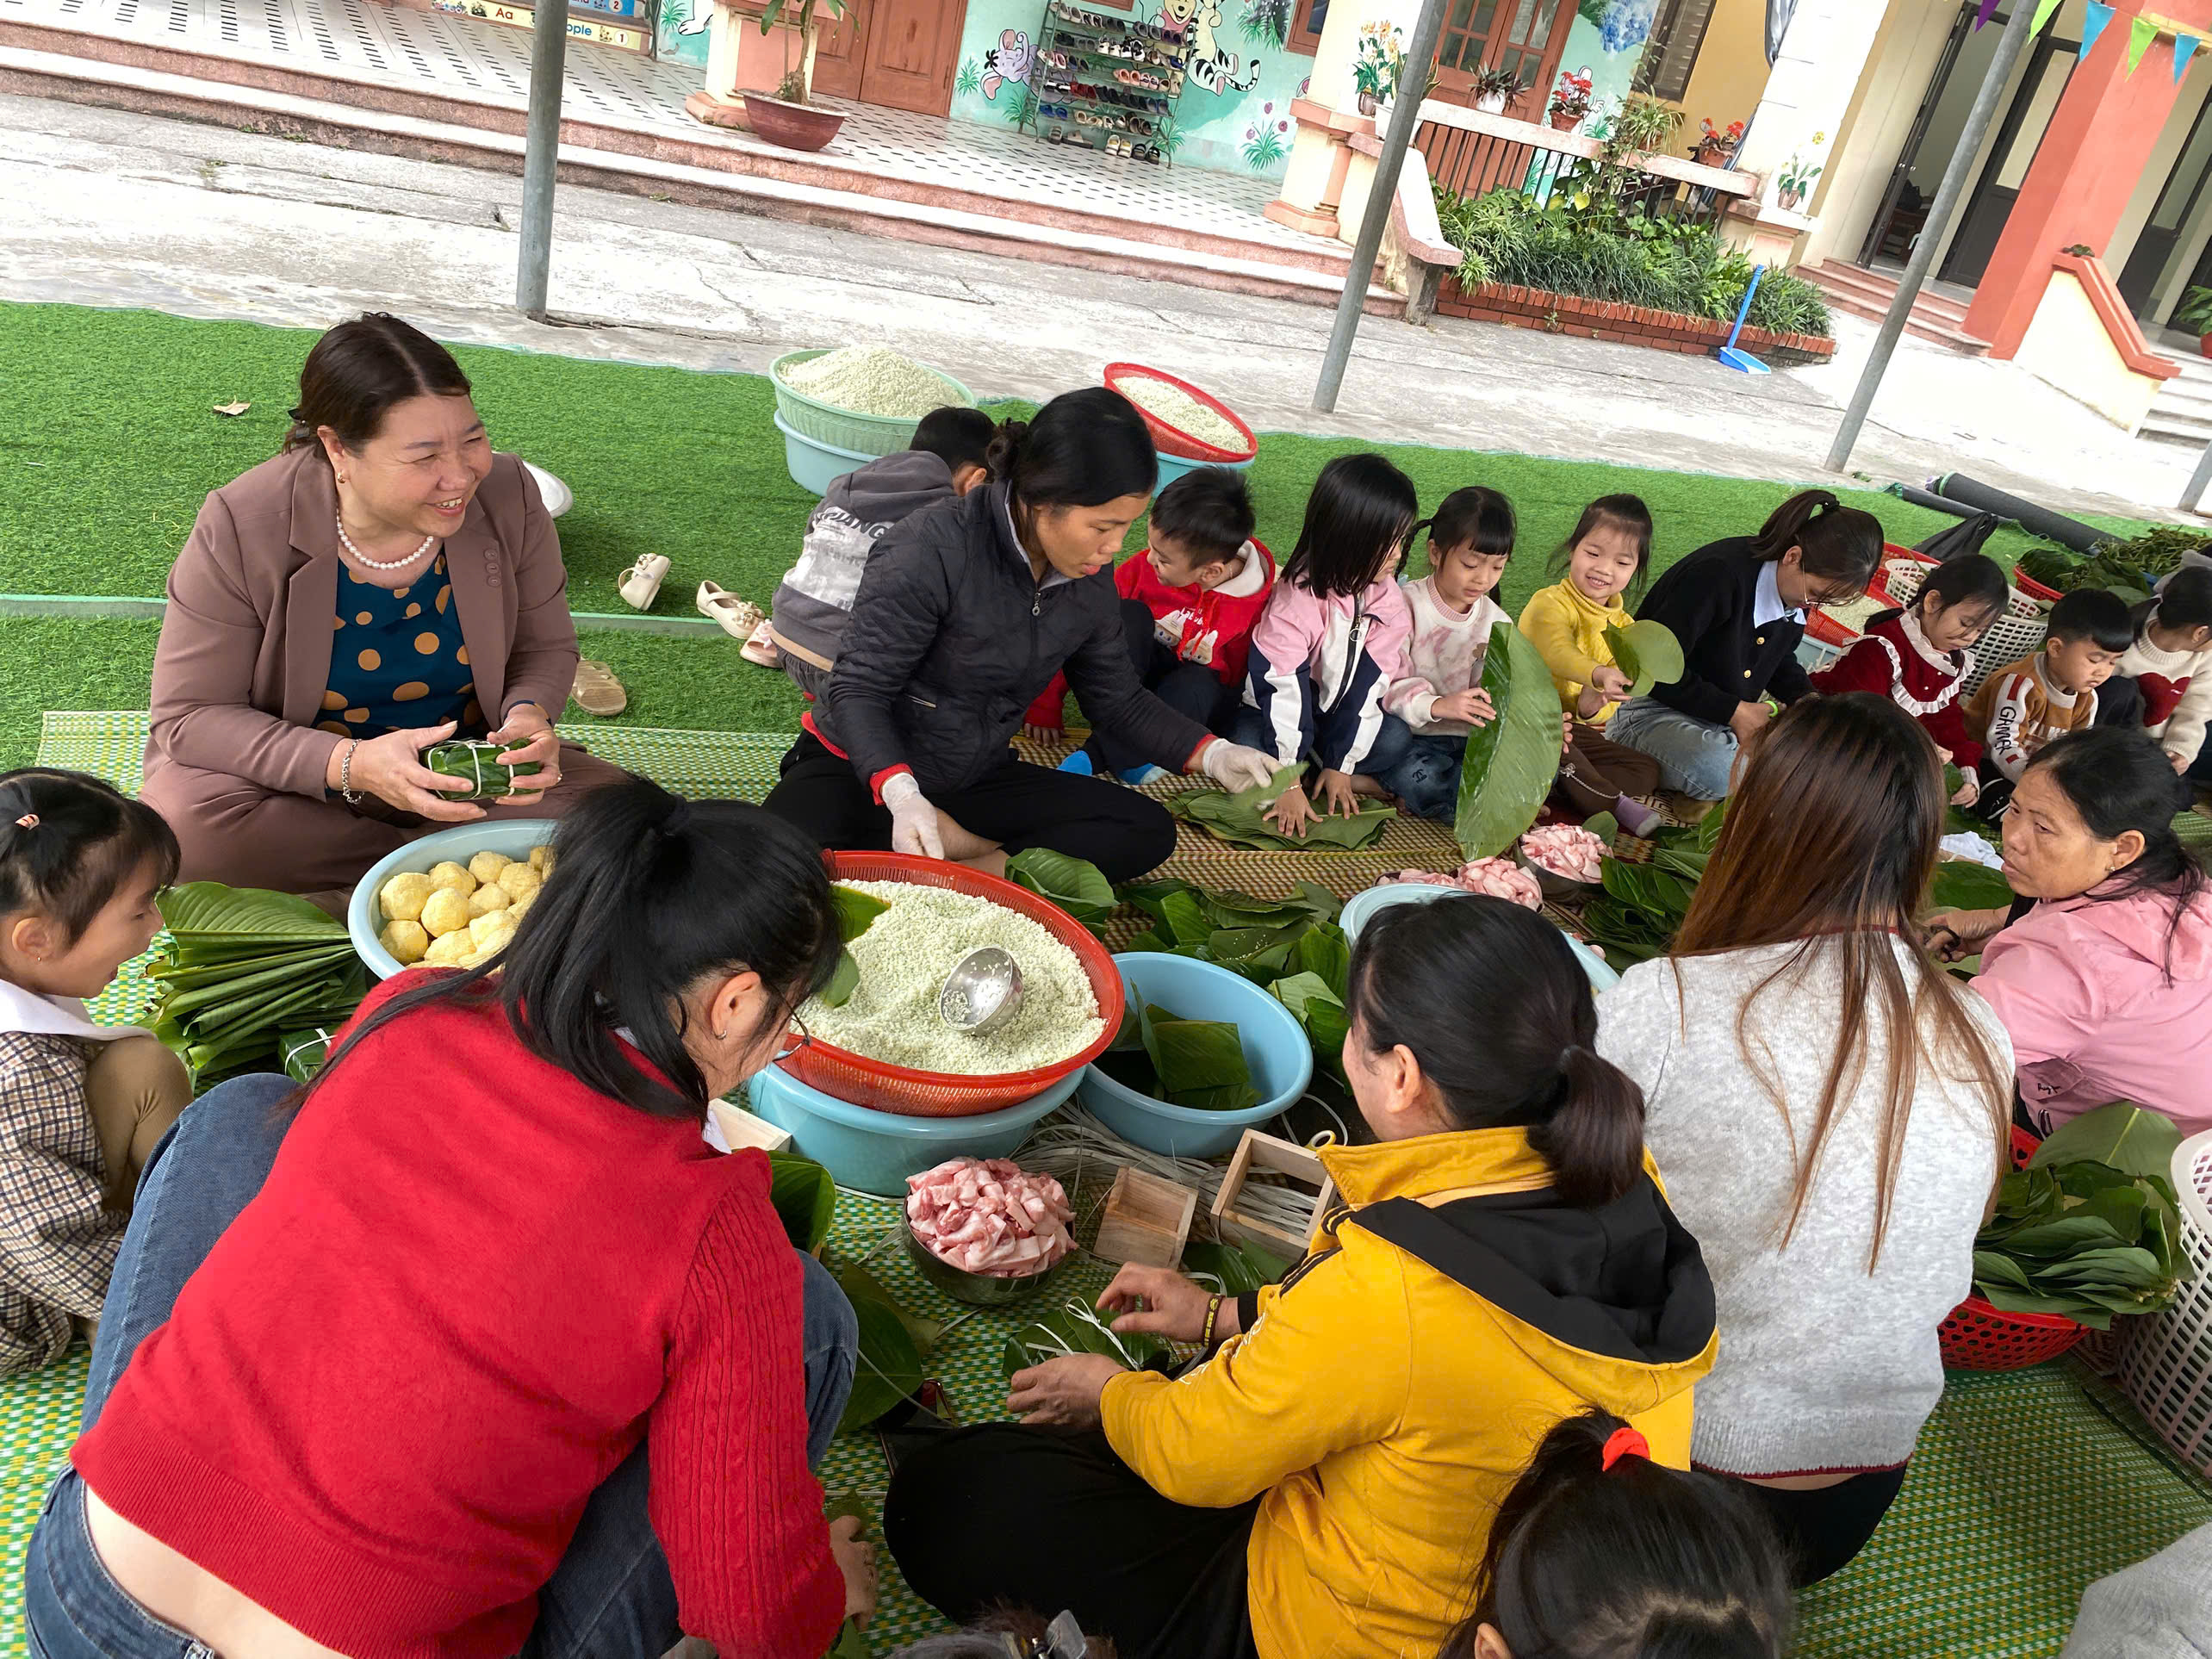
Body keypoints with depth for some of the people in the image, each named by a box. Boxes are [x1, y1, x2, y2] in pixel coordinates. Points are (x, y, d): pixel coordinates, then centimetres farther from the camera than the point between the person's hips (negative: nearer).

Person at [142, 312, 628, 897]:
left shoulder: (507, 495, -13)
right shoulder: (240, 528, -20)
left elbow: (545, 649, 3)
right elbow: (189, 715, -16)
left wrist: (528, 715, -22)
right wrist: (352, 764, -32)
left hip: (463, 778, 2)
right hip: (294, 779, -1)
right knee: (177, 819, -33)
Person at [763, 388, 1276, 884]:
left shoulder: (1090, 581, -4)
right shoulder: (928, 552, -25)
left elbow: (1118, 699, 7)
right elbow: (859, 690, -23)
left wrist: (1212, 754, -8)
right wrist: (901, 794, -41)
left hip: (973, 780, 6)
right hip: (864, 770, -5)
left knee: (1149, 832, -11)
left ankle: (970, 872, -20)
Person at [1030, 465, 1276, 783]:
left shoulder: (1258, 601, -18)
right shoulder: (1143, 568, -16)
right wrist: (1046, 706, -9)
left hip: (1201, 697, -2)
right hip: (1135, 679, 2)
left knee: (1195, 684, -37)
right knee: (1130, 614, -27)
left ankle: (1095, 757, -34)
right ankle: (1129, 760, -35)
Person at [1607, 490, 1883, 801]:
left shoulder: (1797, 598, 2)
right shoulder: (1718, 575, -24)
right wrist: (1734, 711, -22)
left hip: (1734, 715, 9)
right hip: (1652, 709, -9)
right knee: (1725, 772, -38)